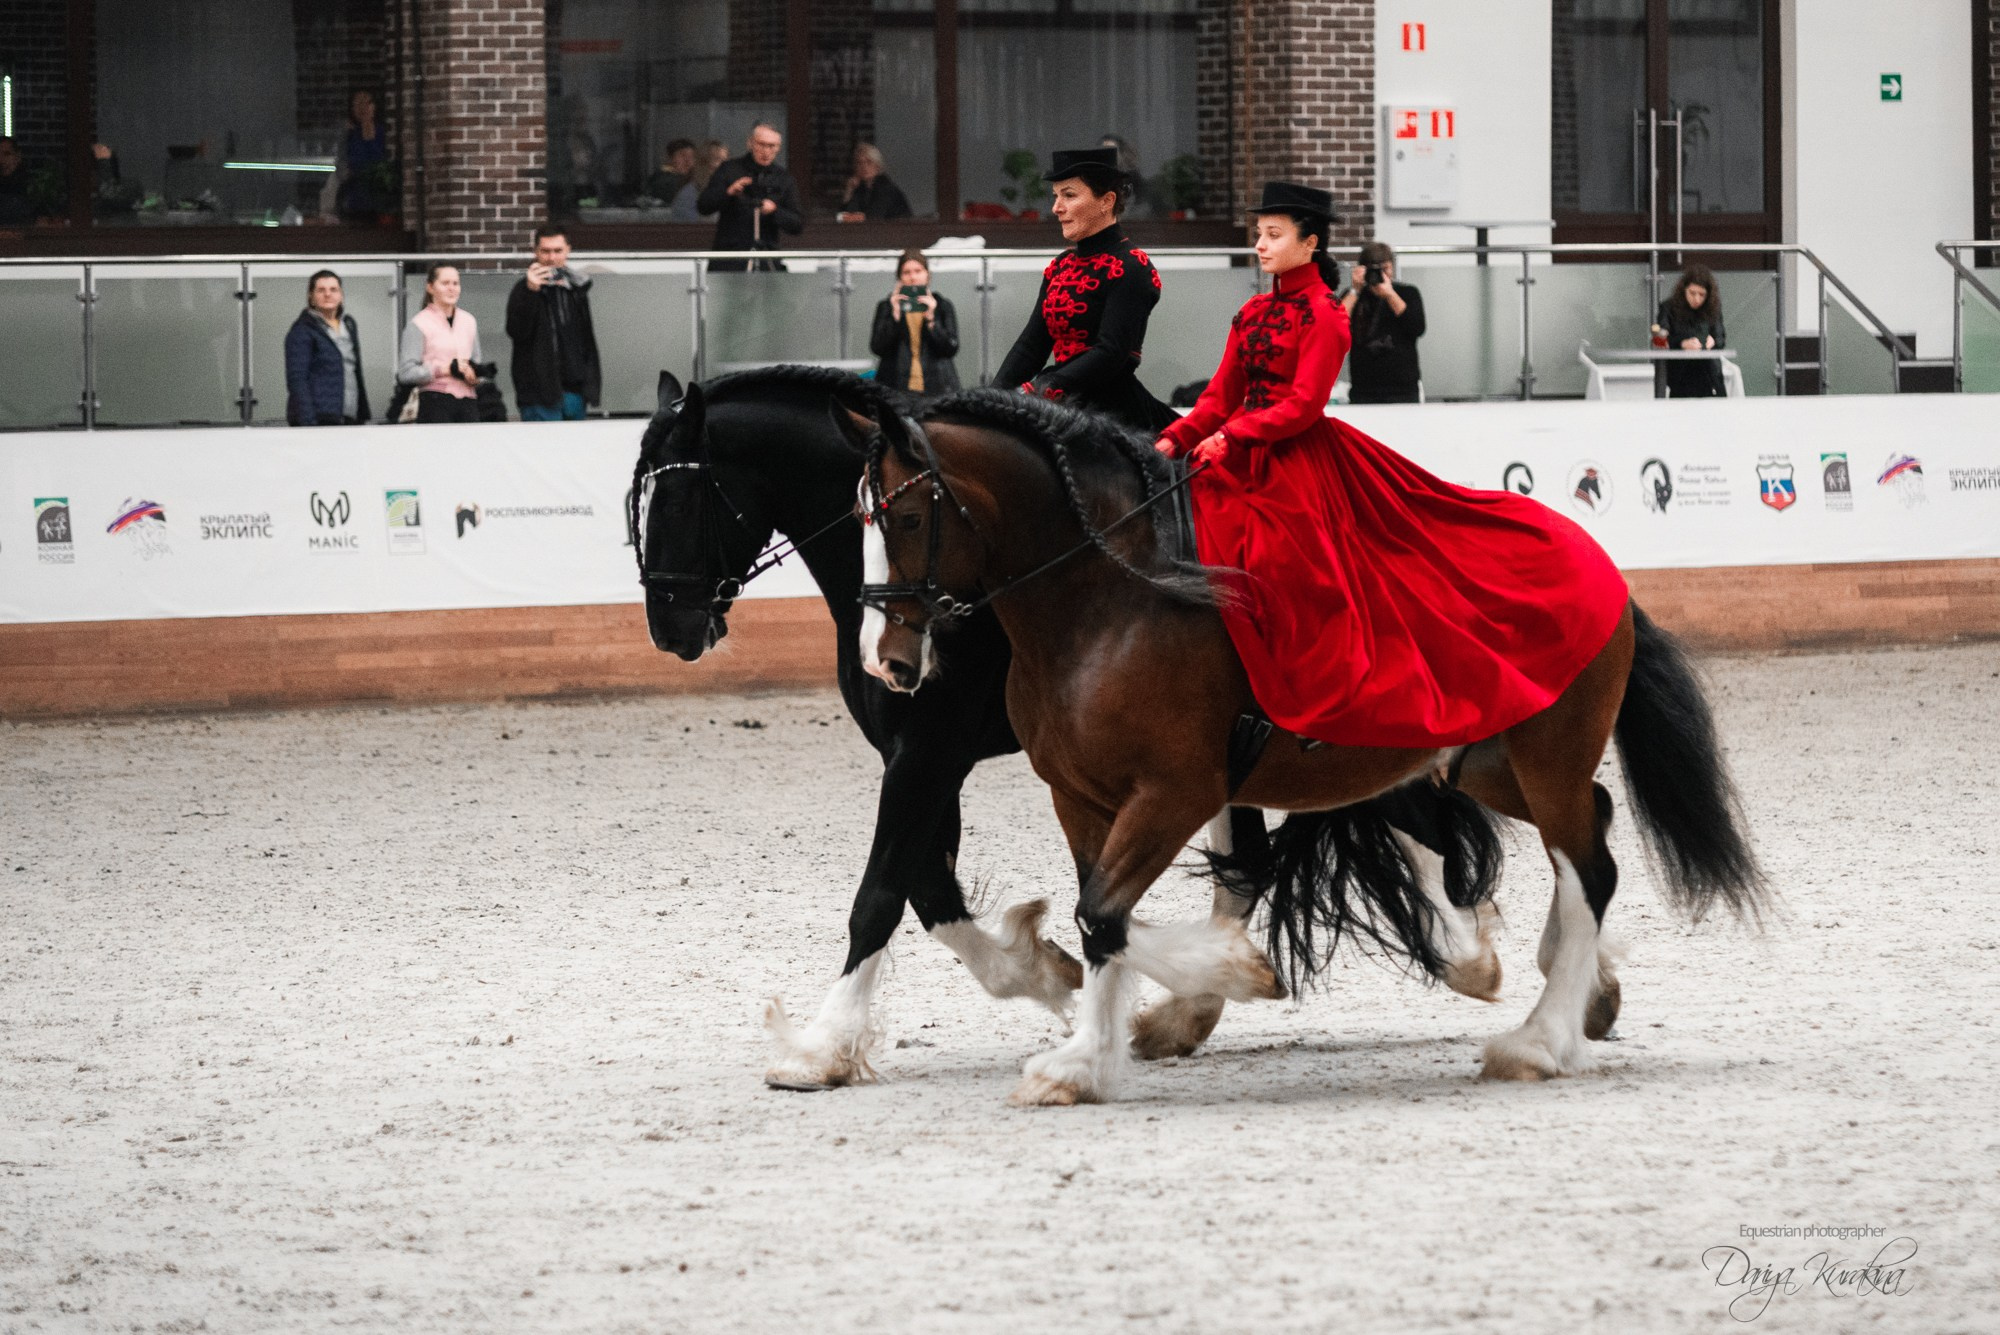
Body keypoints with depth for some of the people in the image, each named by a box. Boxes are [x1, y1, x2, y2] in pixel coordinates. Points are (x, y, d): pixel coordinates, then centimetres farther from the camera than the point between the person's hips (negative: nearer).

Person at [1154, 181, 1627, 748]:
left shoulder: (1323, 314, -7)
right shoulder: (1253, 313, 15)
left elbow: (1303, 404, -15)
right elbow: (1222, 396, 13)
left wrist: (1232, 437, -23)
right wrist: (1176, 439, -3)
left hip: (1299, 462, -7)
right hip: (1244, 465, 7)